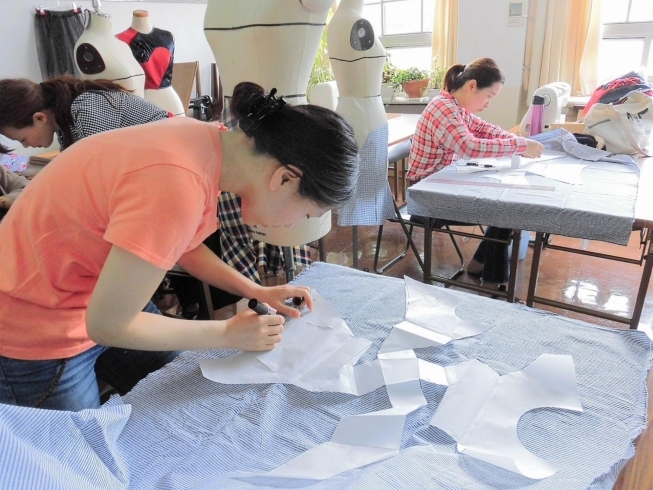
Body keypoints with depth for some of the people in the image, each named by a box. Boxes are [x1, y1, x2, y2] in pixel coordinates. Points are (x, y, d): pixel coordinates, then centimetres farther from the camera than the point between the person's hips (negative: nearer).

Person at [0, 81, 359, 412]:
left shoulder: (208, 142, -11)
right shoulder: (178, 185, -36)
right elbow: (107, 325, -25)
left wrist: (256, 292, 1)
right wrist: (228, 334, -15)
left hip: (99, 309, 8)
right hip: (36, 339, -7)